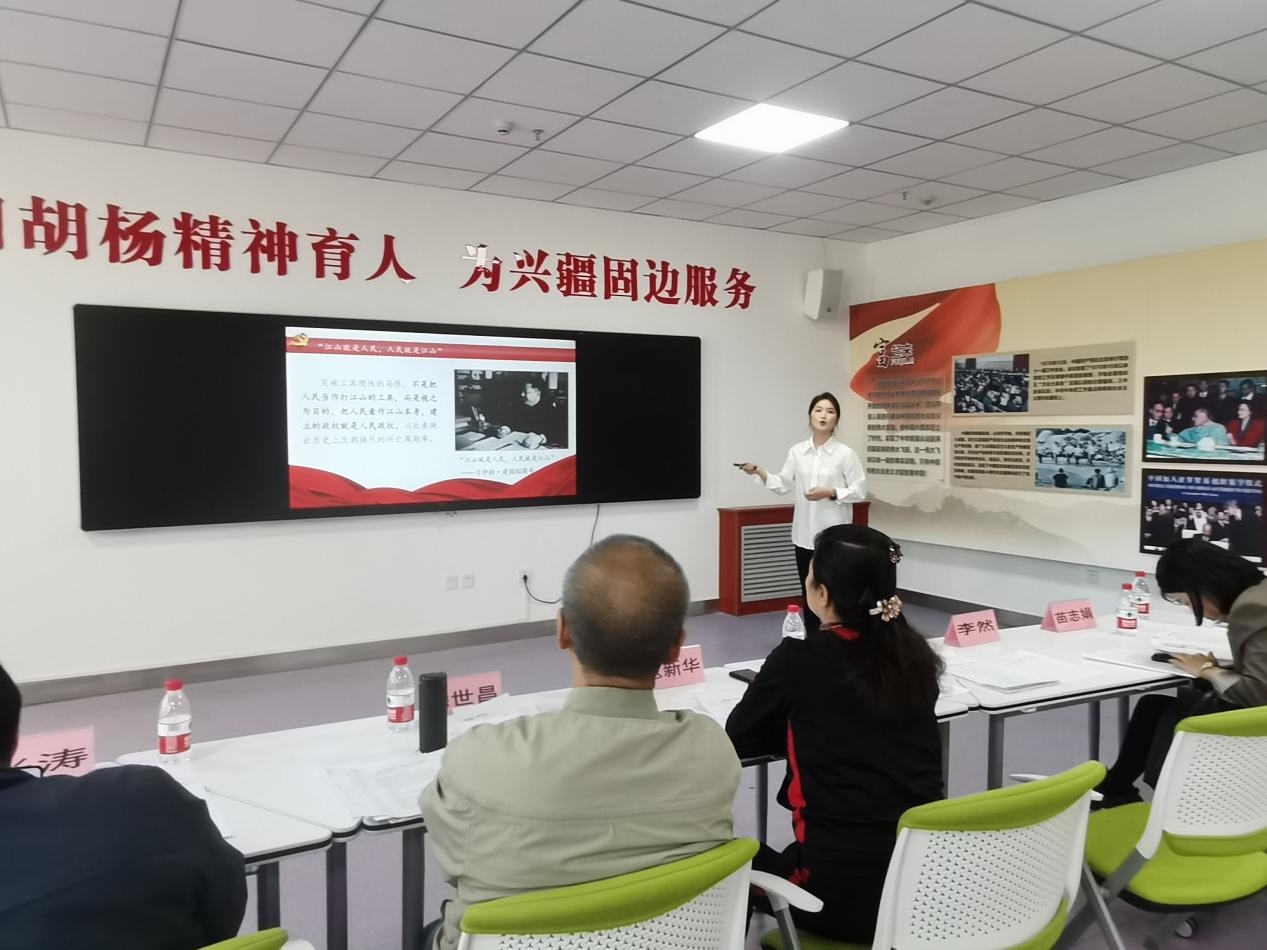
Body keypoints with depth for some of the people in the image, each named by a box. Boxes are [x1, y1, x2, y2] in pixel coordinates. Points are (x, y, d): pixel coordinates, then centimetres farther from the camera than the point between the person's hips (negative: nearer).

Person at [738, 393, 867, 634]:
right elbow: (783, 485, 7)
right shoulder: (797, 451, 5)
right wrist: (760, 473, -7)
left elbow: (859, 491, -5)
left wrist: (829, 493, -16)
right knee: (809, 593, 13)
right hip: (804, 533, 4)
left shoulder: (845, 454, -6)